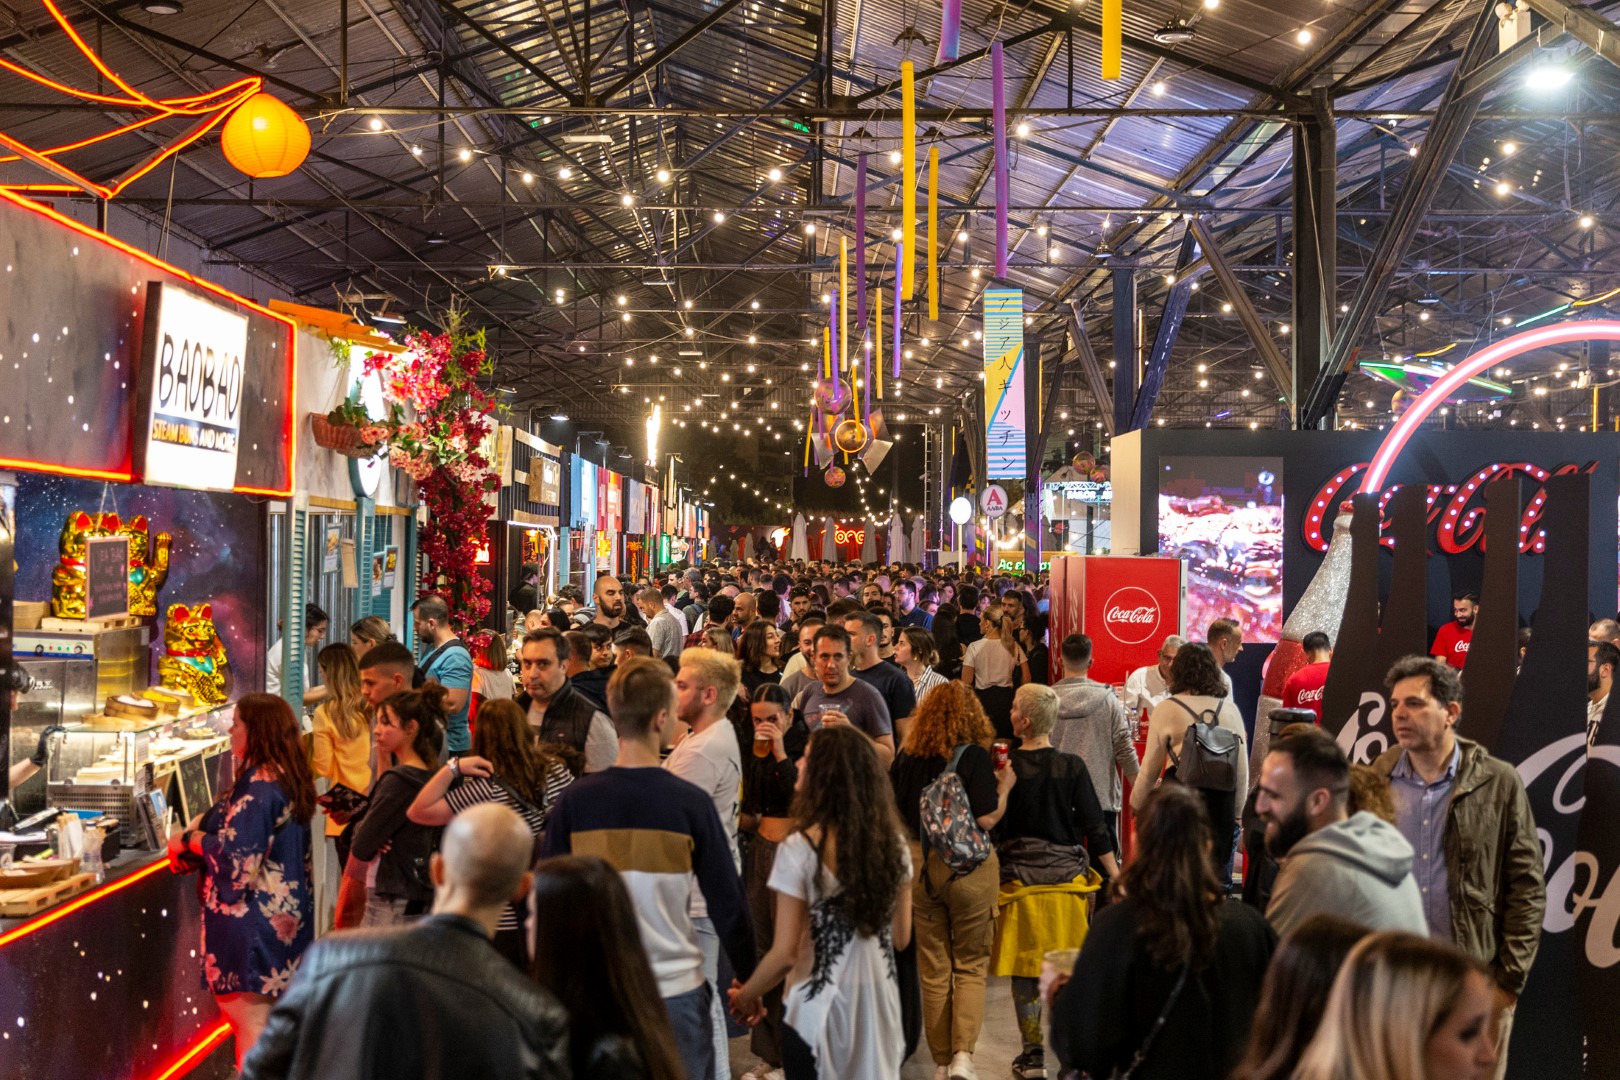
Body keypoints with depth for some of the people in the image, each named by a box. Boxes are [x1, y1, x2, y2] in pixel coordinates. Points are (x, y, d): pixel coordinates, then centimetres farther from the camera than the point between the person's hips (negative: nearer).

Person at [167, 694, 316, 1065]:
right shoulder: (290, 780, 13)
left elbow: (237, 855, -19)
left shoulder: (259, 786, -17)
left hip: (252, 920, -10)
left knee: (249, 1018, -5)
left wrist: (189, 840, -4)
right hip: (285, 918, 10)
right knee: (271, 1019, 16)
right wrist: (195, 836, 10)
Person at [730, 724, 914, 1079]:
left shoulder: (800, 848, -18)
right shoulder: (893, 841, -3)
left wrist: (746, 995, 1)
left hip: (820, 1011, -4)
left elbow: (785, 954, -15)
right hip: (878, 1005, 5)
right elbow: (901, 937, 7)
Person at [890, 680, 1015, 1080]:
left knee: (933, 968, 12)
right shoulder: (973, 756, -11)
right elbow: (986, 819, -15)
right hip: (968, 865, -3)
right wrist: (1004, 786, 0)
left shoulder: (906, 758, 1)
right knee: (971, 964, 10)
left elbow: (894, 814, 8)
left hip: (919, 864, 3)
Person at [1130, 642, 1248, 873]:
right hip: (1221, 799, 3)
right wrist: (1238, 810, 20)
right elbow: (1242, 766, 9)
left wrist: (1136, 802, 15)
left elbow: (1150, 767, 0)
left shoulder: (1166, 709, -4)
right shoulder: (1230, 709, 5)